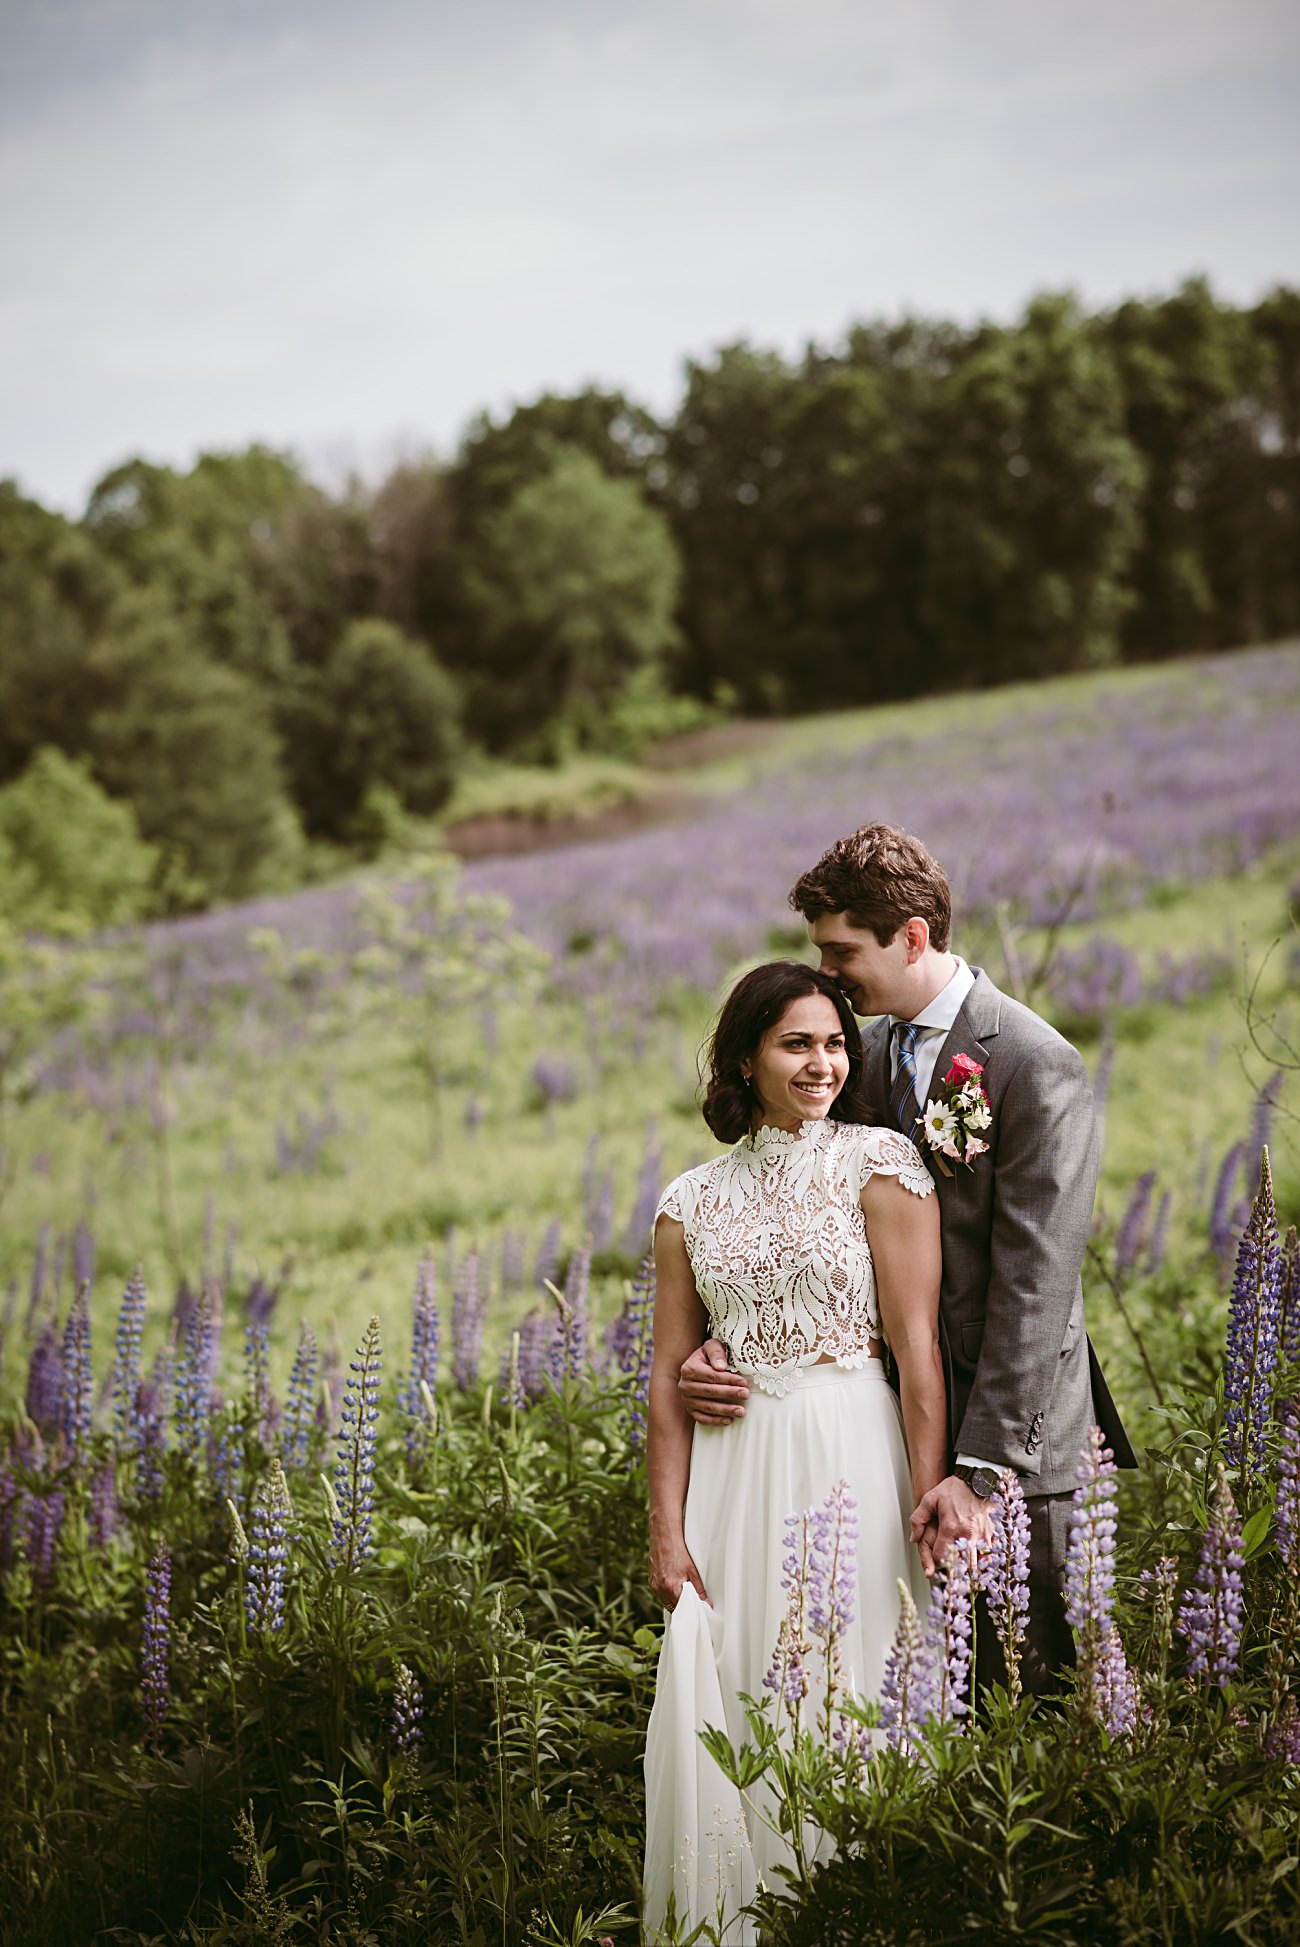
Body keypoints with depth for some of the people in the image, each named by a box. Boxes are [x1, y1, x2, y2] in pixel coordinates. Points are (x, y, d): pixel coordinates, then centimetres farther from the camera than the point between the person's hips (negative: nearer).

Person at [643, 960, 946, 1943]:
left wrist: (932, 1499, -12)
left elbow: (918, 1345, -7)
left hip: (852, 1460, -3)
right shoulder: (693, 1200, 9)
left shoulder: (879, 1162, -1)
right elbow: (670, 1374, 7)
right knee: (721, 1705, 3)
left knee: (843, 1697, 0)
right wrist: (667, 1528, 1)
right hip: (733, 1473, 3)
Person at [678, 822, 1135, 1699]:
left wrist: (982, 1469, -22)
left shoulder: (1036, 1066, -14)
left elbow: (1033, 1285, -19)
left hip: (1019, 1439, -6)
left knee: (1034, 1685, 1)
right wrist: (724, 1344, -9)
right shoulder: (870, 1054, 8)